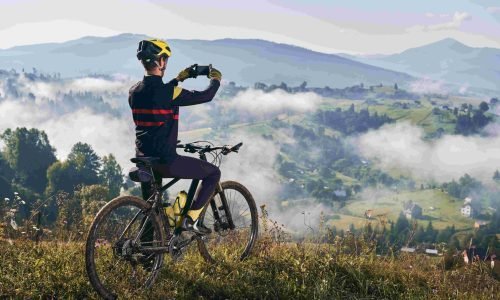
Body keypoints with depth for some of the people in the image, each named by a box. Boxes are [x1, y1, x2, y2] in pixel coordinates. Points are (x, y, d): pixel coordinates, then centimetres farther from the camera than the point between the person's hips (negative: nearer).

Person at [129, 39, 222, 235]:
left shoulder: (134, 92, 4)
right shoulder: (168, 93, -18)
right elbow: (206, 96, -9)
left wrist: (179, 78, 35)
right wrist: (215, 79, 11)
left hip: (143, 160, 8)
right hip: (165, 161, -8)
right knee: (213, 173, 7)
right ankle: (191, 219, 4)